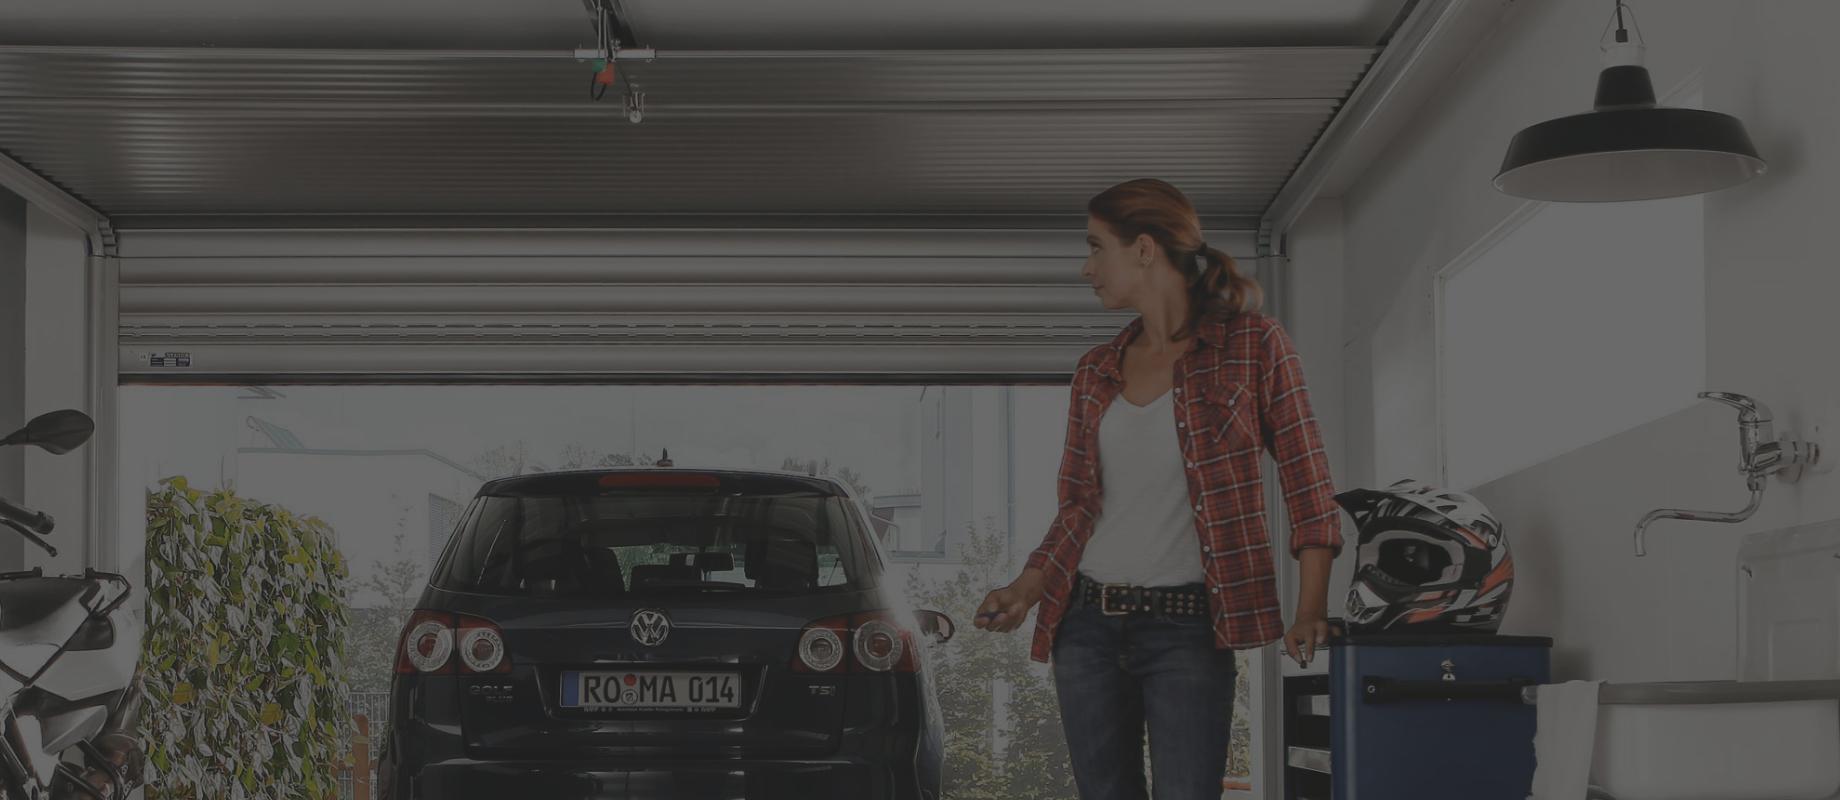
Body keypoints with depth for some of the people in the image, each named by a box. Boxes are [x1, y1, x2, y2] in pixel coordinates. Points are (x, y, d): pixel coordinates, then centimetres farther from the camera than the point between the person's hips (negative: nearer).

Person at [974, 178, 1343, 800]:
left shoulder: (1252, 345, -1)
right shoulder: (1096, 370, 13)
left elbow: (1307, 482, -3)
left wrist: (1311, 609, -13)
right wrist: (1027, 588, 1)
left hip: (1186, 630, -5)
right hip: (1087, 624, 5)